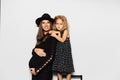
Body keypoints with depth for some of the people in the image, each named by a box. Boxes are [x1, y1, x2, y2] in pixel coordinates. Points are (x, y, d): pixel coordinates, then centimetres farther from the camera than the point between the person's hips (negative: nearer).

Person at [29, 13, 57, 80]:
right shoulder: (41, 37, 10)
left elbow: (50, 57, -14)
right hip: (35, 68, 6)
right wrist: (35, 50, -13)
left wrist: (37, 69, -14)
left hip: (45, 69, -5)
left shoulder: (52, 37, -9)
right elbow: (34, 51, 12)